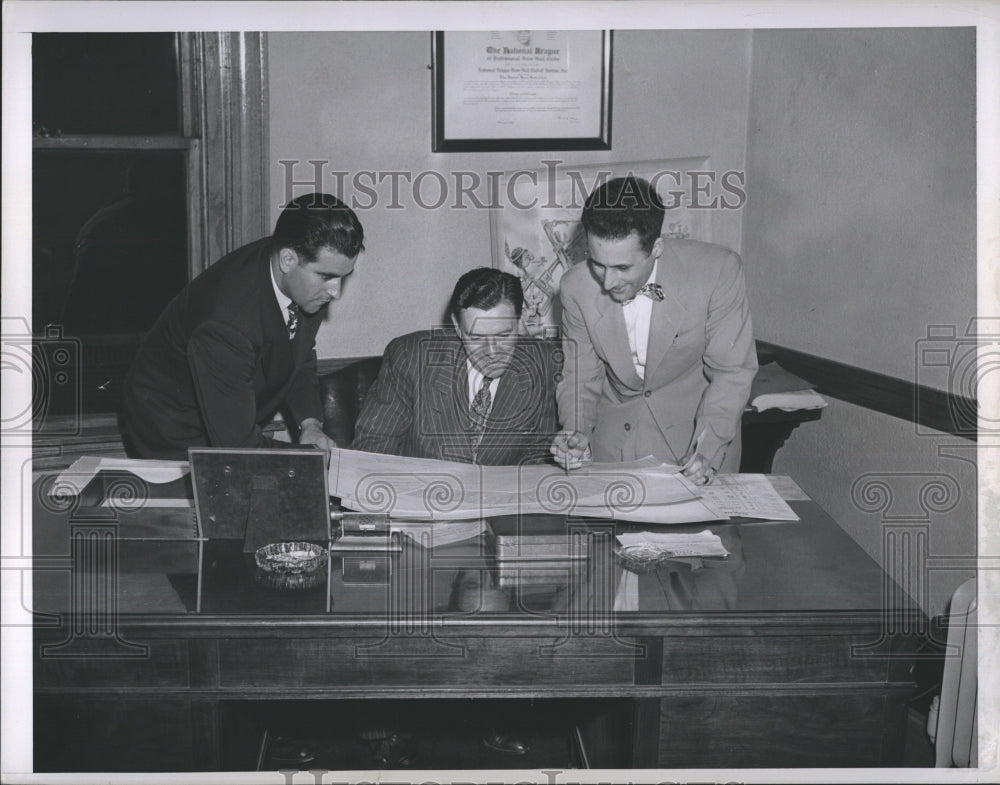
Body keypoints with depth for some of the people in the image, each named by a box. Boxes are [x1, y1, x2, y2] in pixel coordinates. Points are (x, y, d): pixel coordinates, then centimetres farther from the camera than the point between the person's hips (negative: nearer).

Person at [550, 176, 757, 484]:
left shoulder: (718, 271, -20)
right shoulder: (577, 287, -12)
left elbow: (731, 372, -12)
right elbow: (580, 375, 0)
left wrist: (707, 450, -23)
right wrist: (576, 433, -18)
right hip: (614, 441, 2)